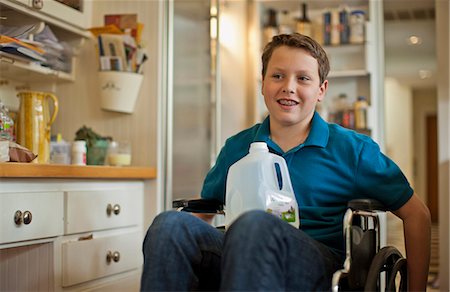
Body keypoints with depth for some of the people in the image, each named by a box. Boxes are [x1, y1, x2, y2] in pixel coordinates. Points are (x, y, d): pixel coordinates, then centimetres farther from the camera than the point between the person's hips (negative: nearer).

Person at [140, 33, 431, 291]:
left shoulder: (352, 149, 9)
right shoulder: (237, 147, 16)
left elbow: (416, 214, 13)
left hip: (317, 265, -2)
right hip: (245, 255, 3)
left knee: (254, 224, -37)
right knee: (170, 224, -28)